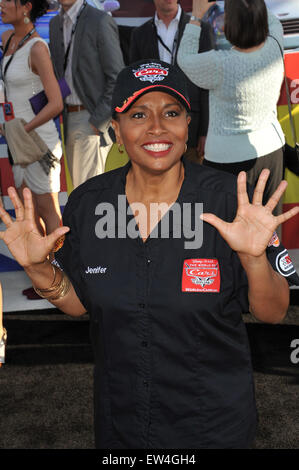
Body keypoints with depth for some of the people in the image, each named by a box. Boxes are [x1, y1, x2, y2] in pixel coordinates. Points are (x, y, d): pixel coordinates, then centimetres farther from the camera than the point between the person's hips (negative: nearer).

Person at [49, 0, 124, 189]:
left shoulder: (101, 21, -10)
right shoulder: (55, 23, 14)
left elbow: (118, 79, -12)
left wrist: (98, 121, -16)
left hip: (93, 119, -7)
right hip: (68, 118, 8)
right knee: (77, 185, 13)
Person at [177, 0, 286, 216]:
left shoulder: (220, 64, -25)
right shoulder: (273, 47, -12)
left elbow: (185, 60, -4)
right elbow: (273, 22, 14)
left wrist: (197, 17, 6)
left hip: (230, 158, -5)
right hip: (271, 149, 5)